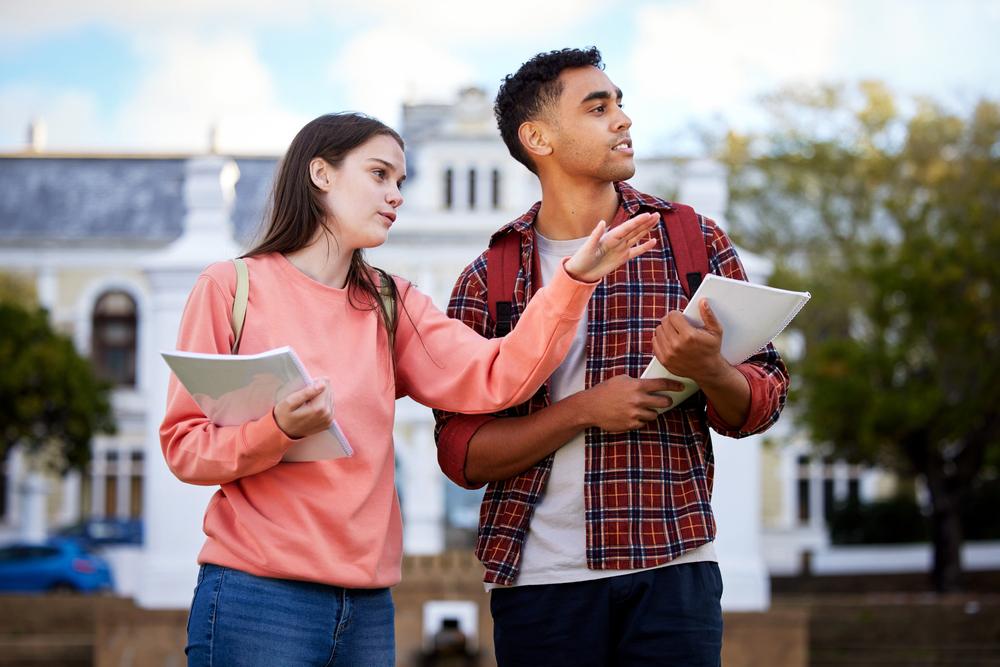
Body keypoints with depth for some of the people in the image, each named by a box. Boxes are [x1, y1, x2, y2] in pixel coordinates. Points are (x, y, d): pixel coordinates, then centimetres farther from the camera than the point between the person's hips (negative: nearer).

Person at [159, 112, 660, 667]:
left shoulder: (390, 305, 12)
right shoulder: (232, 286, -1)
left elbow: (496, 380, -3)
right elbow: (184, 447, -5)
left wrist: (576, 278, -12)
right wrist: (279, 429, -23)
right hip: (257, 596, -5)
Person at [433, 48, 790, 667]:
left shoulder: (695, 241, 5)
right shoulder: (488, 281, 3)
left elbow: (763, 401, 5)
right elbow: (460, 451, -3)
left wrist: (709, 370, -16)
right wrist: (586, 409, -16)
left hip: (673, 571, 1)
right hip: (540, 583, 0)